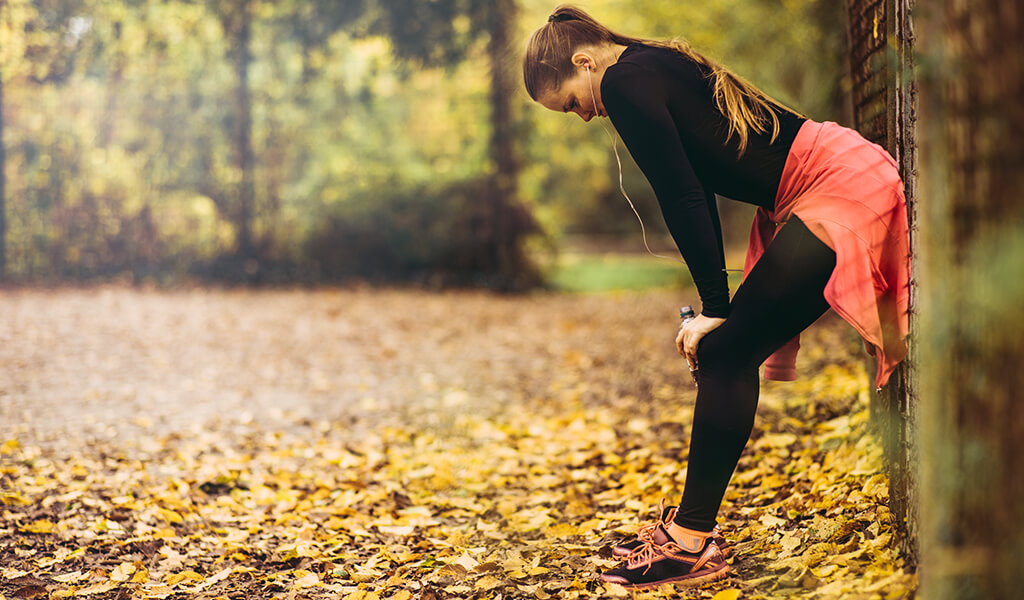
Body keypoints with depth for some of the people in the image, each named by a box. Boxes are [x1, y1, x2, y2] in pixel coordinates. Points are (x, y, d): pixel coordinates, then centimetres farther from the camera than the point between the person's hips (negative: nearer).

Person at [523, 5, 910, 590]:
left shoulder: (624, 83, -10)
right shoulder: (656, 68, 20)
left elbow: (682, 200, -14)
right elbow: (696, 193, 21)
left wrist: (717, 308, -9)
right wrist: (713, 306, 20)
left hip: (839, 191, -10)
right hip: (838, 182, 10)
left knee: (726, 354, -9)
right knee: (728, 354, 10)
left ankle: (691, 543, -4)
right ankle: (691, 523, 17)